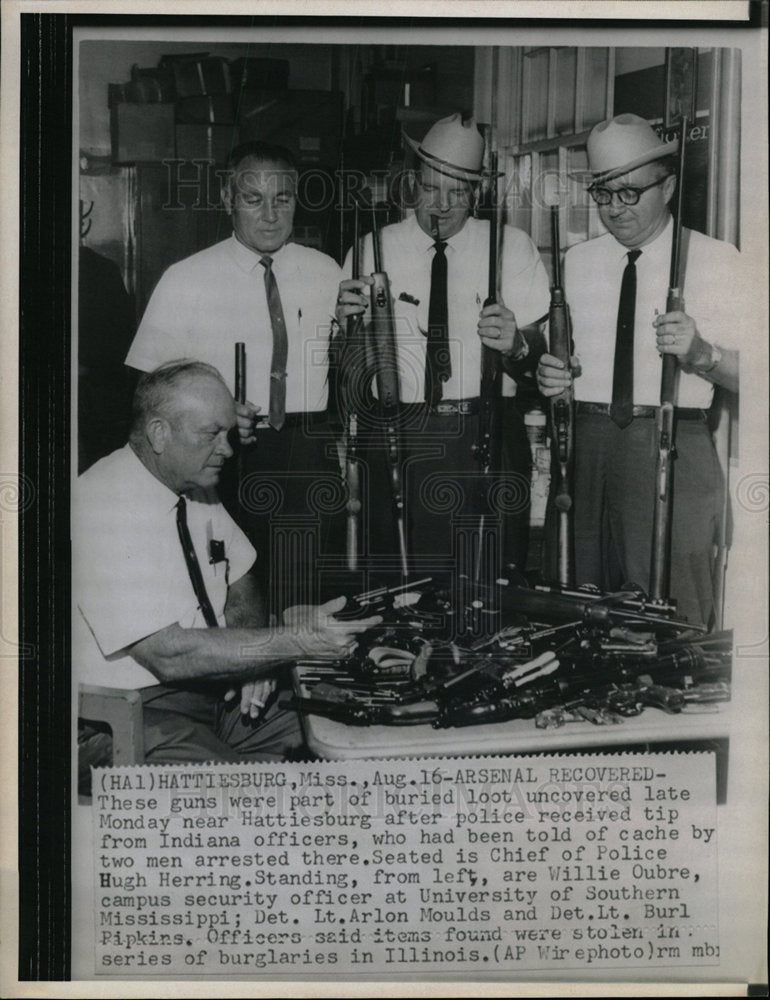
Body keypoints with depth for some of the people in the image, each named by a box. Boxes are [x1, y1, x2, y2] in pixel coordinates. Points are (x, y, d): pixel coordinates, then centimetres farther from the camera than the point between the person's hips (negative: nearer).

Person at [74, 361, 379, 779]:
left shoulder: (197, 490, 6)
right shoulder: (104, 509, -22)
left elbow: (240, 584, 19)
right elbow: (169, 655, -26)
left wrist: (255, 658, -3)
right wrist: (295, 640, -26)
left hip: (214, 693, 9)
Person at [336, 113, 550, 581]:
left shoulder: (513, 247, 8)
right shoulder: (373, 250, 8)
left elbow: (543, 348, 0)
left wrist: (518, 344, -21)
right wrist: (346, 322, -14)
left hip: (490, 438, 0)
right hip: (398, 436, 0)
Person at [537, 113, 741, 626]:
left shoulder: (716, 261, 0)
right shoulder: (578, 261, 15)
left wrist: (702, 353, -23)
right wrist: (546, 373, -3)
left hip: (674, 454, -4)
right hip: (588, 448, 4)